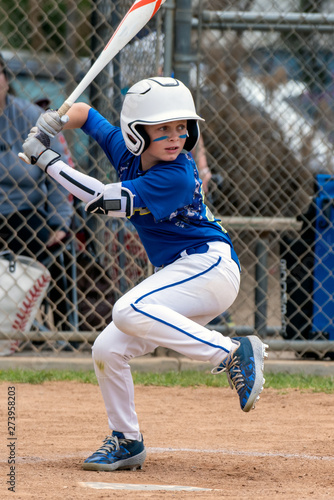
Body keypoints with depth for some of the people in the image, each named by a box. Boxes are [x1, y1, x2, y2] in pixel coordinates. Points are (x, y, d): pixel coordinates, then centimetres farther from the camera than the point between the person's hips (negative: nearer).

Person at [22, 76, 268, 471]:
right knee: (107, 350, 1)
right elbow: (85, 113, 15)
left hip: (210, 265, -8)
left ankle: (233, 353, -29)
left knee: (129, 312, -31)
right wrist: (55, 121, -8)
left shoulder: (175, 176, -22)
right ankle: (126, 442, 17)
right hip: (175, 275, 8)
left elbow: (104, 201, -25)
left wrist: (47, 160, -20)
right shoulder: (127, 152, 0)